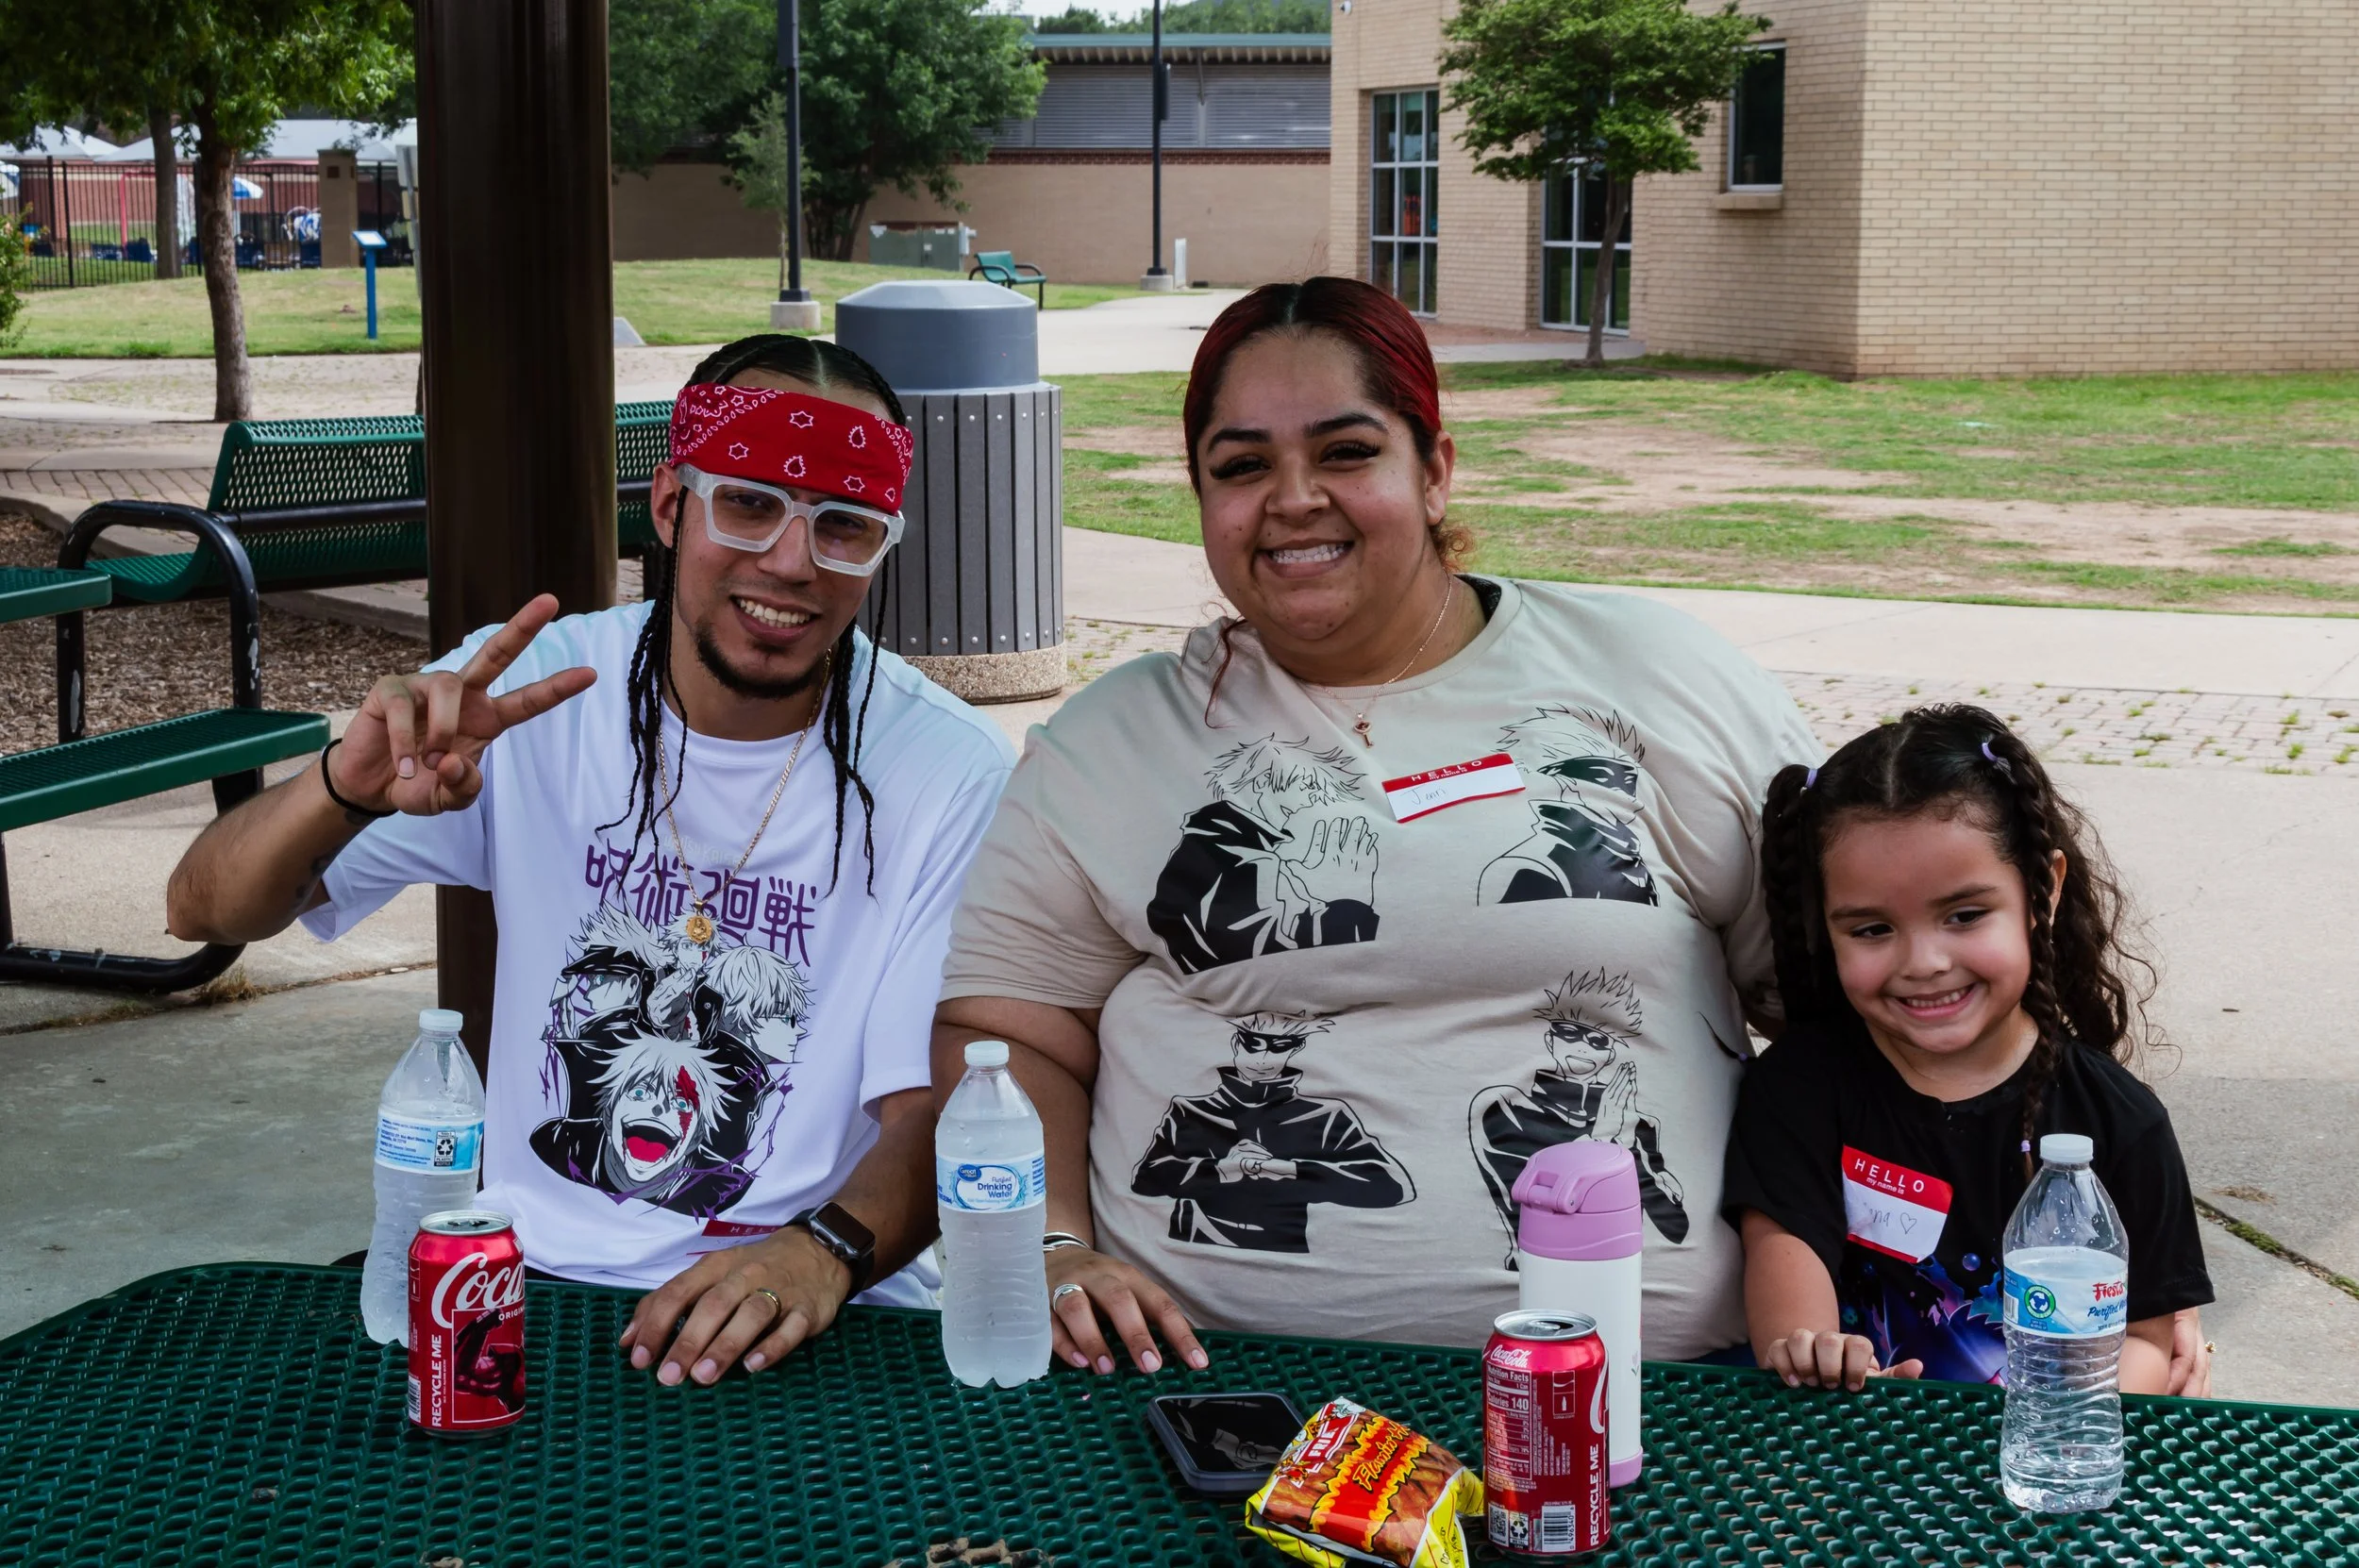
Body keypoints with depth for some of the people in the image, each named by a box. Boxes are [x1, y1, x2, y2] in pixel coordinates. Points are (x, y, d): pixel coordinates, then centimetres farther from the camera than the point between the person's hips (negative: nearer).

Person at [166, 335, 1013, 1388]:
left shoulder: (949, 772, -6)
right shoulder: (533, 693, -1)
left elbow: (932, 1113, -8)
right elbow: (209, 911, -2)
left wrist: (826, 1252, -31)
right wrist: (349, 787, -25)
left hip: (828, 1314, -2)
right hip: (533, 1281, 2)